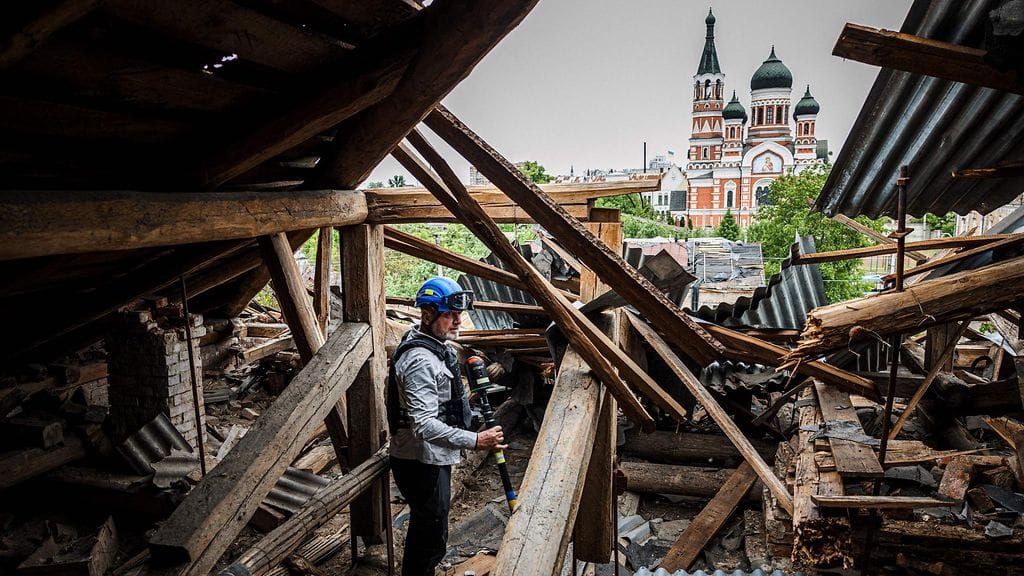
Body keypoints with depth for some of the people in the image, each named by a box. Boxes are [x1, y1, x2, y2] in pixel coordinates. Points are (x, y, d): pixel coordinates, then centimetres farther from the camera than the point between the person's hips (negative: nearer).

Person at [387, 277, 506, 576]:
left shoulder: (436, 346, 8)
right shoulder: (420, 360, -26)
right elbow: (424, 424, -31)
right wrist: (475, 441, -31)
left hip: (431, 458, 10)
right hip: (422, 462, -10)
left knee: (424, 530, 24)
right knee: (431, 538, 1)